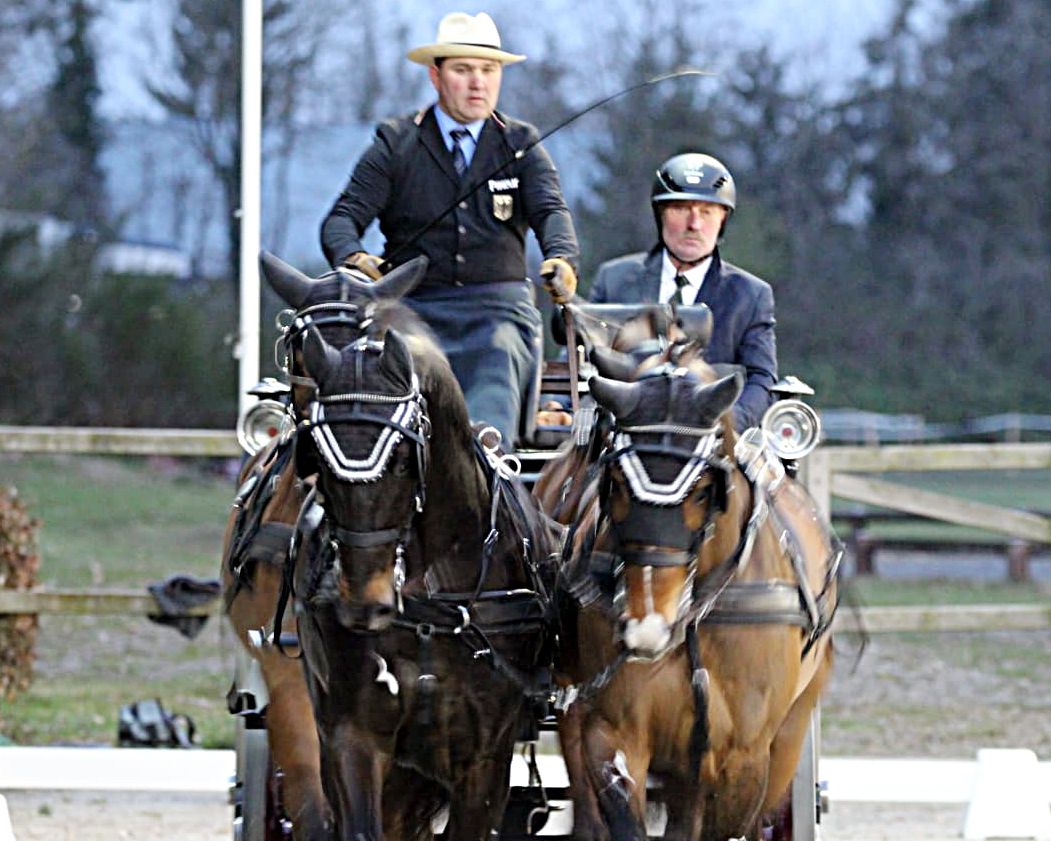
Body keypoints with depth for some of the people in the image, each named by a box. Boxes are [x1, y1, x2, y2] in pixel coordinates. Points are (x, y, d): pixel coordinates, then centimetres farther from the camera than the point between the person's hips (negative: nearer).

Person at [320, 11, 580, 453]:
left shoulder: (521, 145, 13)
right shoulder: (395, 143, 10)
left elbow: (550, 209, -3)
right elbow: (344, 217, 2)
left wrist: (561, 258, -27)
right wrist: (353, 258, -23)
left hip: (498, 309, 0)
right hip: (415, 307, 0)